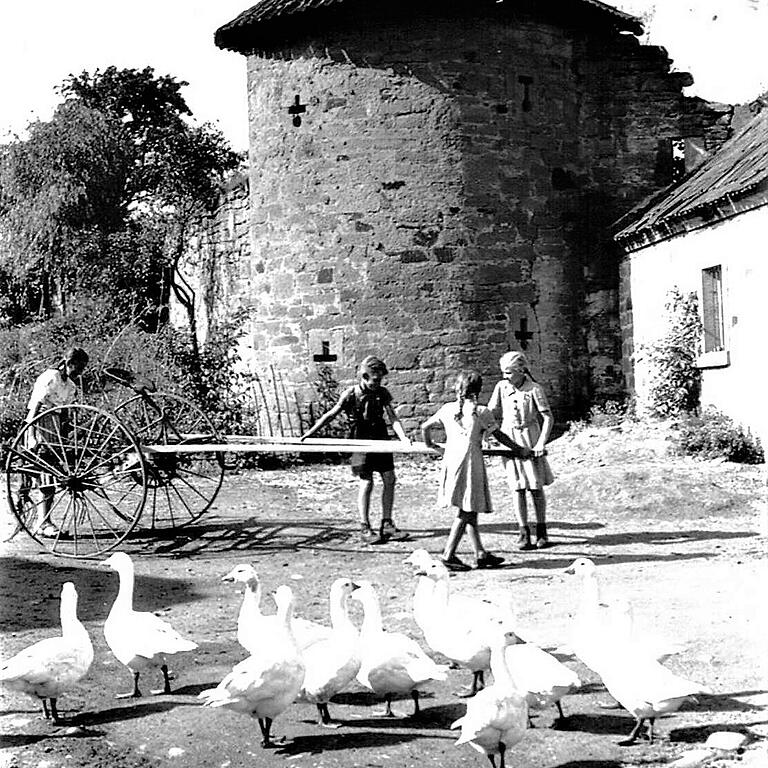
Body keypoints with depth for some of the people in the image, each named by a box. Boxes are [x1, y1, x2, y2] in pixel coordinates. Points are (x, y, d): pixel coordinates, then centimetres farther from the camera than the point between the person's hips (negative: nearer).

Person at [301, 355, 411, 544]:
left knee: (389, 479, 2)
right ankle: (365, 529, 0)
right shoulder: (350, 394, -11)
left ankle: (387, 525, 11)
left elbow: (392, 417, -6)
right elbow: (331, 414, -4)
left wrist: (403, 437, -22)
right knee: (366, 483, -8)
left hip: (381, 440, 5)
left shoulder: (382, 393, 0)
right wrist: (310, 432, -5)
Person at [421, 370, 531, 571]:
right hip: (471, 462, -6)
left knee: (469, 511, 13)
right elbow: (499, 435, 1)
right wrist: (518, 450, 14)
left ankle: (480, 554, 19)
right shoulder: (481, 412, -7)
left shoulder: (447, 409, 6)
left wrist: (432, 445, 30)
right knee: (466, 512, -1)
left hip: (450, 462, 6)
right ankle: (448, 554, -4)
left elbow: (425, 427, 12)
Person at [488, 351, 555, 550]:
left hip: (530, 441, -2)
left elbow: (548, 418, -11)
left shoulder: (534, 389, -11)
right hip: (509, 440, 2)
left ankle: (541, 532, 16)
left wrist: (541, 443, -20)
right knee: (517, 488, 1)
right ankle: (524, 534, 5)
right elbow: (492, 414, 2)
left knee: (536, 487, 3)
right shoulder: (502, 387, 0)